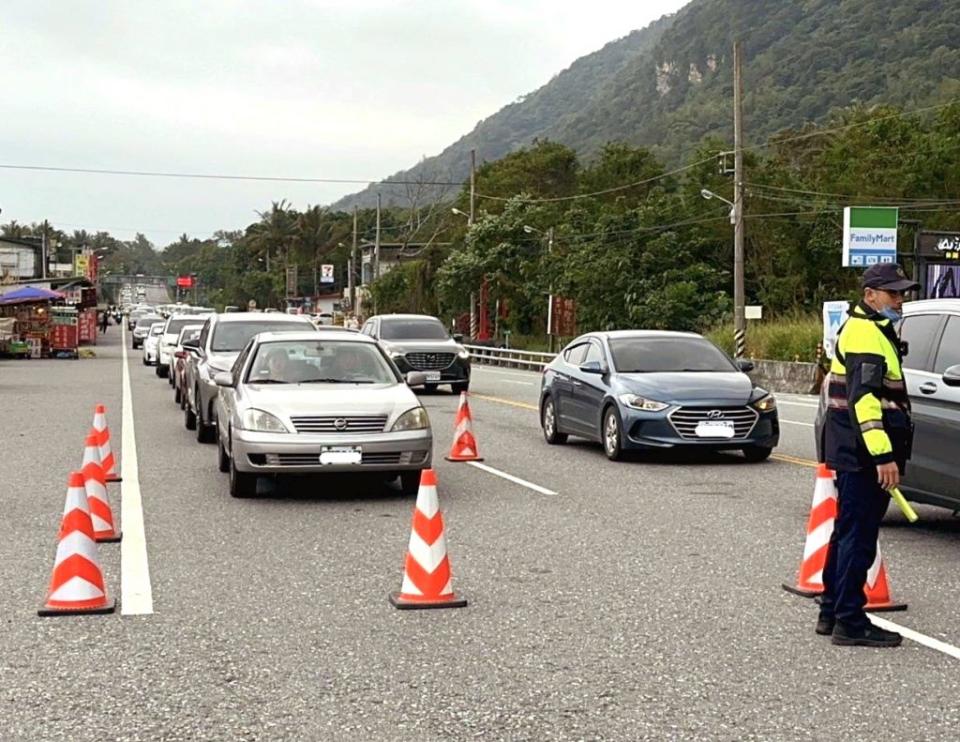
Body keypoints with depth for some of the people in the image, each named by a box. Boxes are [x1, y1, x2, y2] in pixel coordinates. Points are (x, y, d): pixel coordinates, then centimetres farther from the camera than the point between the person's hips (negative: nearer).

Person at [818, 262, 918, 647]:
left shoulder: (871, 330, 19)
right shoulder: (866, 334, -15)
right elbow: (863, 398, -25)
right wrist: (883, 455, -30)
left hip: (855, 455, 11)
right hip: (863, 456, -11)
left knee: (848, 533, 16)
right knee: (858, 537, -7)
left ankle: (831, 612, 24)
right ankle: (850, 622, -2)